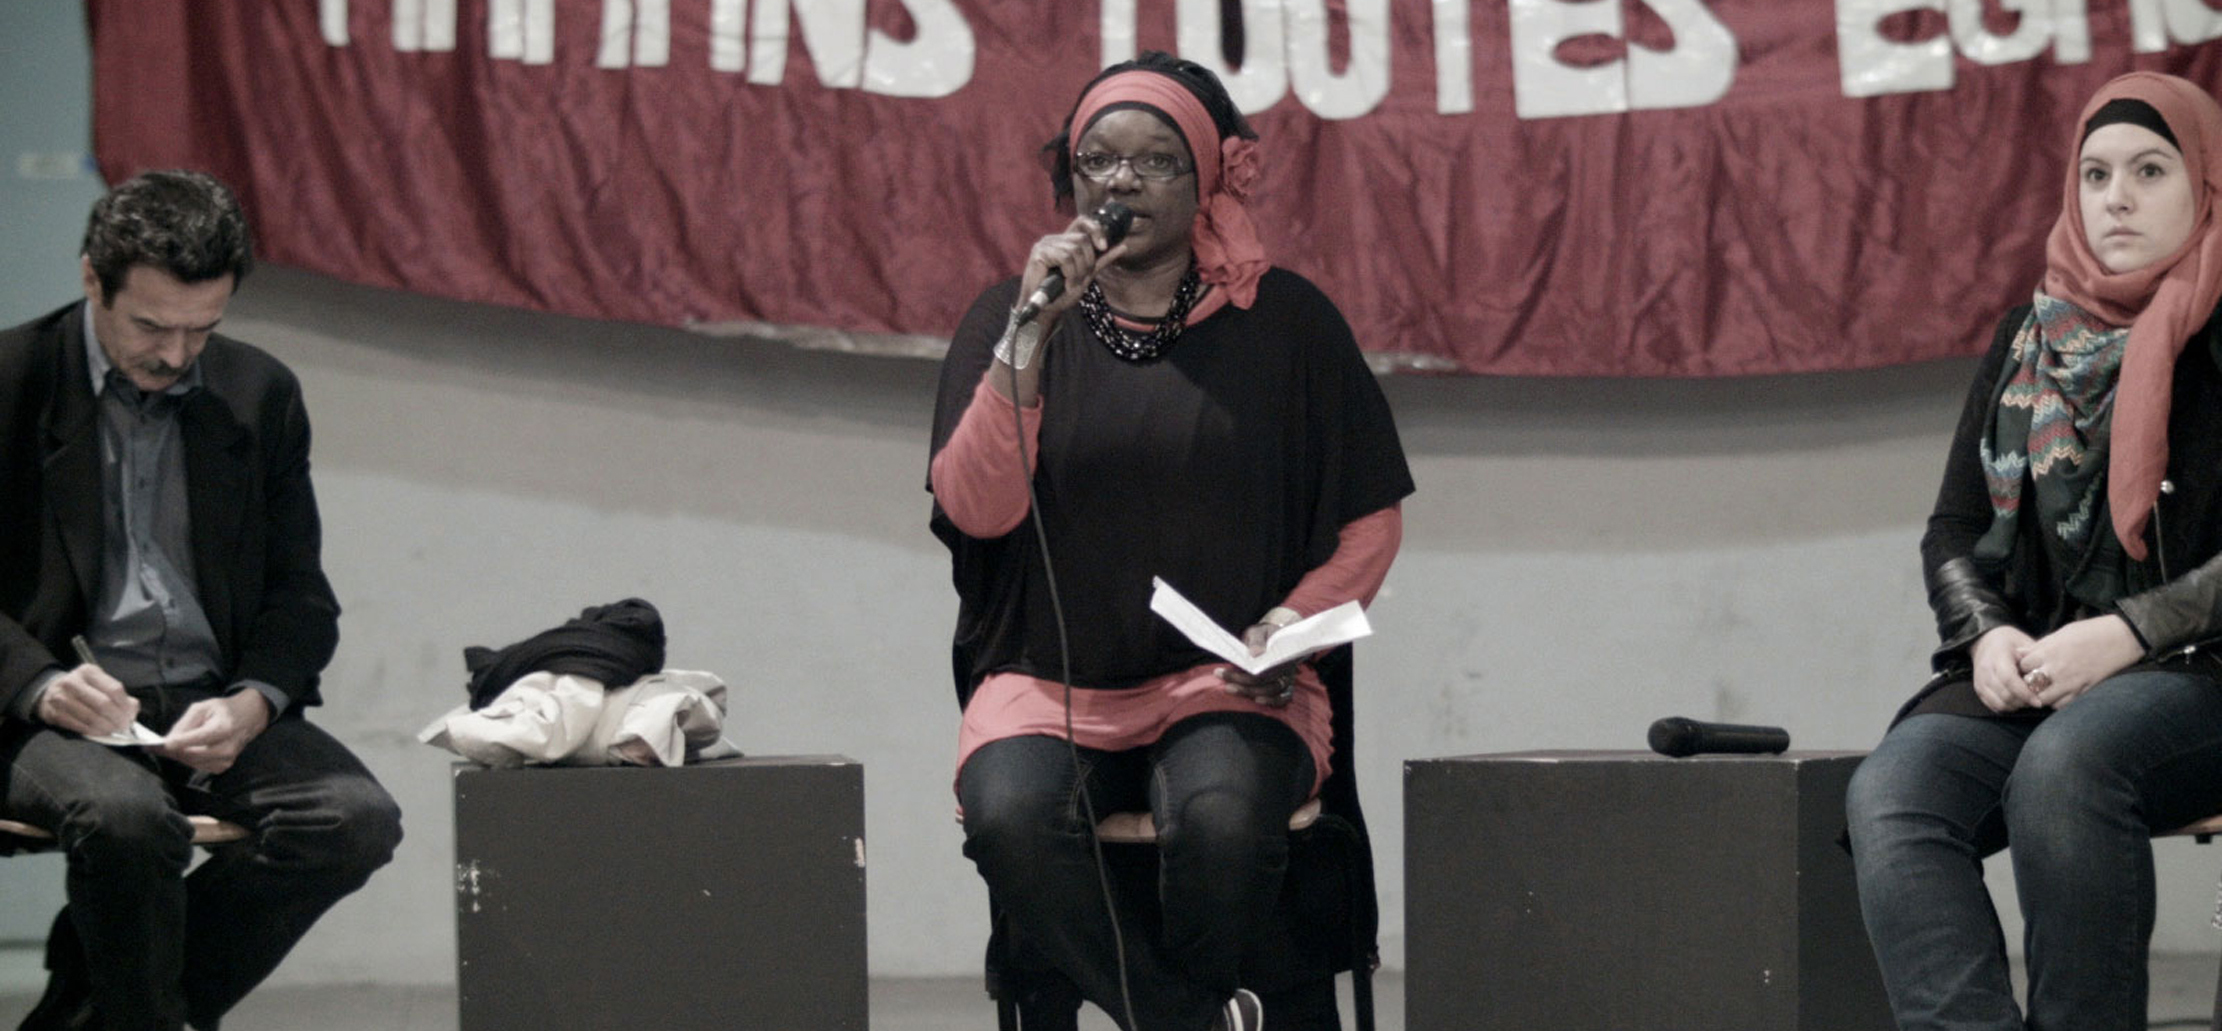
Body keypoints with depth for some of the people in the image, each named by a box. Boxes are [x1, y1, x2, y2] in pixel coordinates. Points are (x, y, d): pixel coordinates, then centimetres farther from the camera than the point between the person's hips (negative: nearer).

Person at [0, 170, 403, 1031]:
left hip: (212, 709, 4)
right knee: (126, 815, -38)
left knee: (358, 818, -24)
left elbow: (301, 596, 12)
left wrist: (254, 701, -9)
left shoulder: (261, 396, 11)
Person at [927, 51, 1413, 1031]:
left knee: (1220, 816, -36)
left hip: (1228, 690, -1)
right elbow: (975, 509, -7)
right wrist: (1032, 335, -15)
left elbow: (1371, 520, 11)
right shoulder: (1008, 318, 8)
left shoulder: (1285, 322, 7)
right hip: (1048, 688, 1)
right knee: (1010, 817, -34)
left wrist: (1301, 616, -8)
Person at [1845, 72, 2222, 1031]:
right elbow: (1954, 529, 18)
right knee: (1891, 791, -27)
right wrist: (1987, 632, -2)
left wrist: (2127, 633, -18)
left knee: (2063, 763, -38)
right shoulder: (2029, 340, 19)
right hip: (2030, 670, 5)